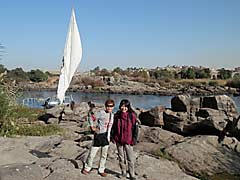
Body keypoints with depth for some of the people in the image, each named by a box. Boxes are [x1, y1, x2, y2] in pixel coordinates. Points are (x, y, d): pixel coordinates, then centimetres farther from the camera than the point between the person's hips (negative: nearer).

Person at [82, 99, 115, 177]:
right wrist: (92, 127, -12)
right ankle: (87, 168, 21)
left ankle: (101, 170, 25)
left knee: (104, 155, 12)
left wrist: (109, 136, 12)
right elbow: (91, 118, -9)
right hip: (98, 135, -5)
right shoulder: (101, 113, -12)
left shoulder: (112, 115, 7)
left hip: (106, 136, 5)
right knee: (92, 153, 2)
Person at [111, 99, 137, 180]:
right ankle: (123, 173, 29)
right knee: (121, 158, 14)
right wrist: (113, 137, 6)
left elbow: (135, 128, -4)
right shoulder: (117, 115, 2)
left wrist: (134, 138, -7)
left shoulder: (132, 115, -7)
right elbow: (114, 127, 11)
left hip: (128, 140, -3)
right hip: (119, 140, 4)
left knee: (130, 159, -1)